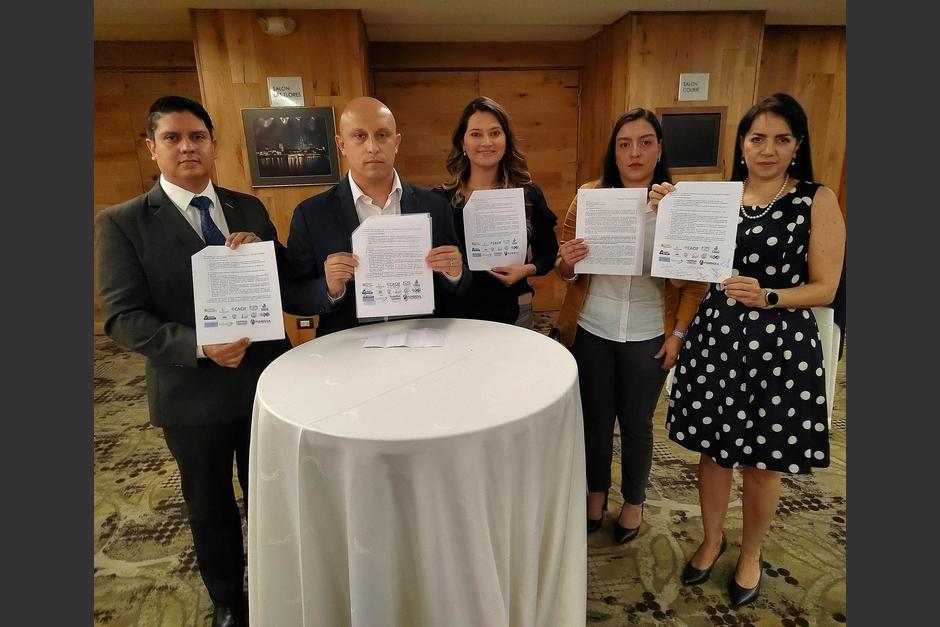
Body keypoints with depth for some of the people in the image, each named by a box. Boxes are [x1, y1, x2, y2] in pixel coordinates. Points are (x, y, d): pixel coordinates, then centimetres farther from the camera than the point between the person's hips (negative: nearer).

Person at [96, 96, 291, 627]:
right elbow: (123, 318, -11)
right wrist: (199, 346, -26)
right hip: (192, 393, -2)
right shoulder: (123, 222, -6)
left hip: (266, 380, 3)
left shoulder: (249, 209, 3)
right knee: (210, 506, 19)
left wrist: (263, 249, -17)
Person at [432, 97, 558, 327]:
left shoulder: (529, 195, 0)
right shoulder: (440, 199, -2)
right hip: (455, 313, 0)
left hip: (513, 314, 1)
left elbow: (548, 254, 7)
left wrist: (528, 269, -12)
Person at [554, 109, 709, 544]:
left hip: (648, 338, -1)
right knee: (595, 419, 15)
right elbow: (565, 271, 1)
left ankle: (633, 503, 39)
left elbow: (696, 280, -2)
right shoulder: (588, 197, -4)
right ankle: (596, 496, 40)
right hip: (592, 333, 1)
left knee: (636, 423, 14)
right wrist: (567, 262, -20)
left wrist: (679, 333, -7)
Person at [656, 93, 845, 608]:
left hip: (781, 344, -2)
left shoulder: (817, 200, -4)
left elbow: (825, 288, -7)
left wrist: (767, 298, -24)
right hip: (715, 337, 3)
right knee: (713, 448, 14)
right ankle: (711, 540, 39)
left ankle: (750, 554, 38)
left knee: (762, 462, 12)